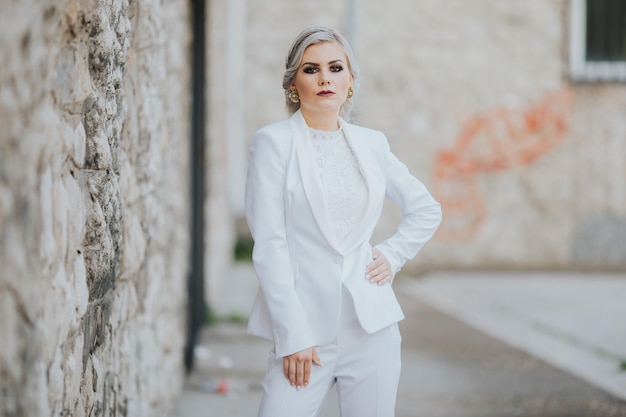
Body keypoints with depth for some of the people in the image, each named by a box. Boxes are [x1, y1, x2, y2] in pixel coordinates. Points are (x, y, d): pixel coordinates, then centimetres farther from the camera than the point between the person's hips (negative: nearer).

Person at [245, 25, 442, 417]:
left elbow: (427, 209, 23)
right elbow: (268, 246, -8)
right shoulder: (273, 142, -3)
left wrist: (393, 256, 7)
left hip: (372, 324, 4)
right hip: (306, 328, -3)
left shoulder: (371, 143, 9)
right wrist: (293, 335, -12)